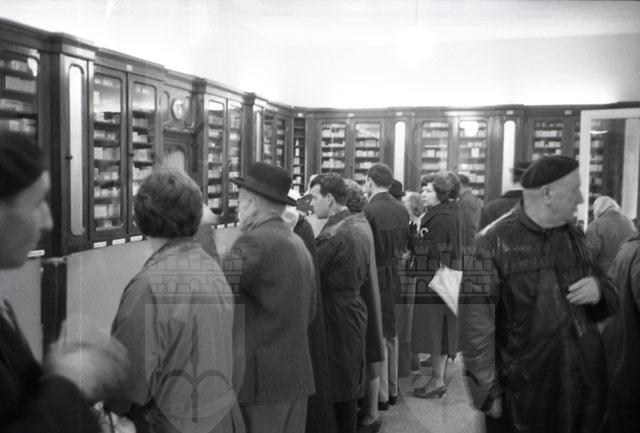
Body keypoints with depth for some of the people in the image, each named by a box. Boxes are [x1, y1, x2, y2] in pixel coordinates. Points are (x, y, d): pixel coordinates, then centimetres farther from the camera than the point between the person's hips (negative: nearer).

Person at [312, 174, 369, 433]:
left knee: (337, 393, 3)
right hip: (355, 315, 9)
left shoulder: (332, 235, -21)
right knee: (349, 389, 20)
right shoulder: (359, 231, 8)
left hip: (336, 320, -9)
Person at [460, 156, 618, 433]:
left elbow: (607, 304, 16)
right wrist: (487, 391, -14)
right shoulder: (493, 243, -13)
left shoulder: (576, 237, 7)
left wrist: (600, 291, -7)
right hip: (523, 396, -5)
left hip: (587, 386, 6)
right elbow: (475, 324, -14)